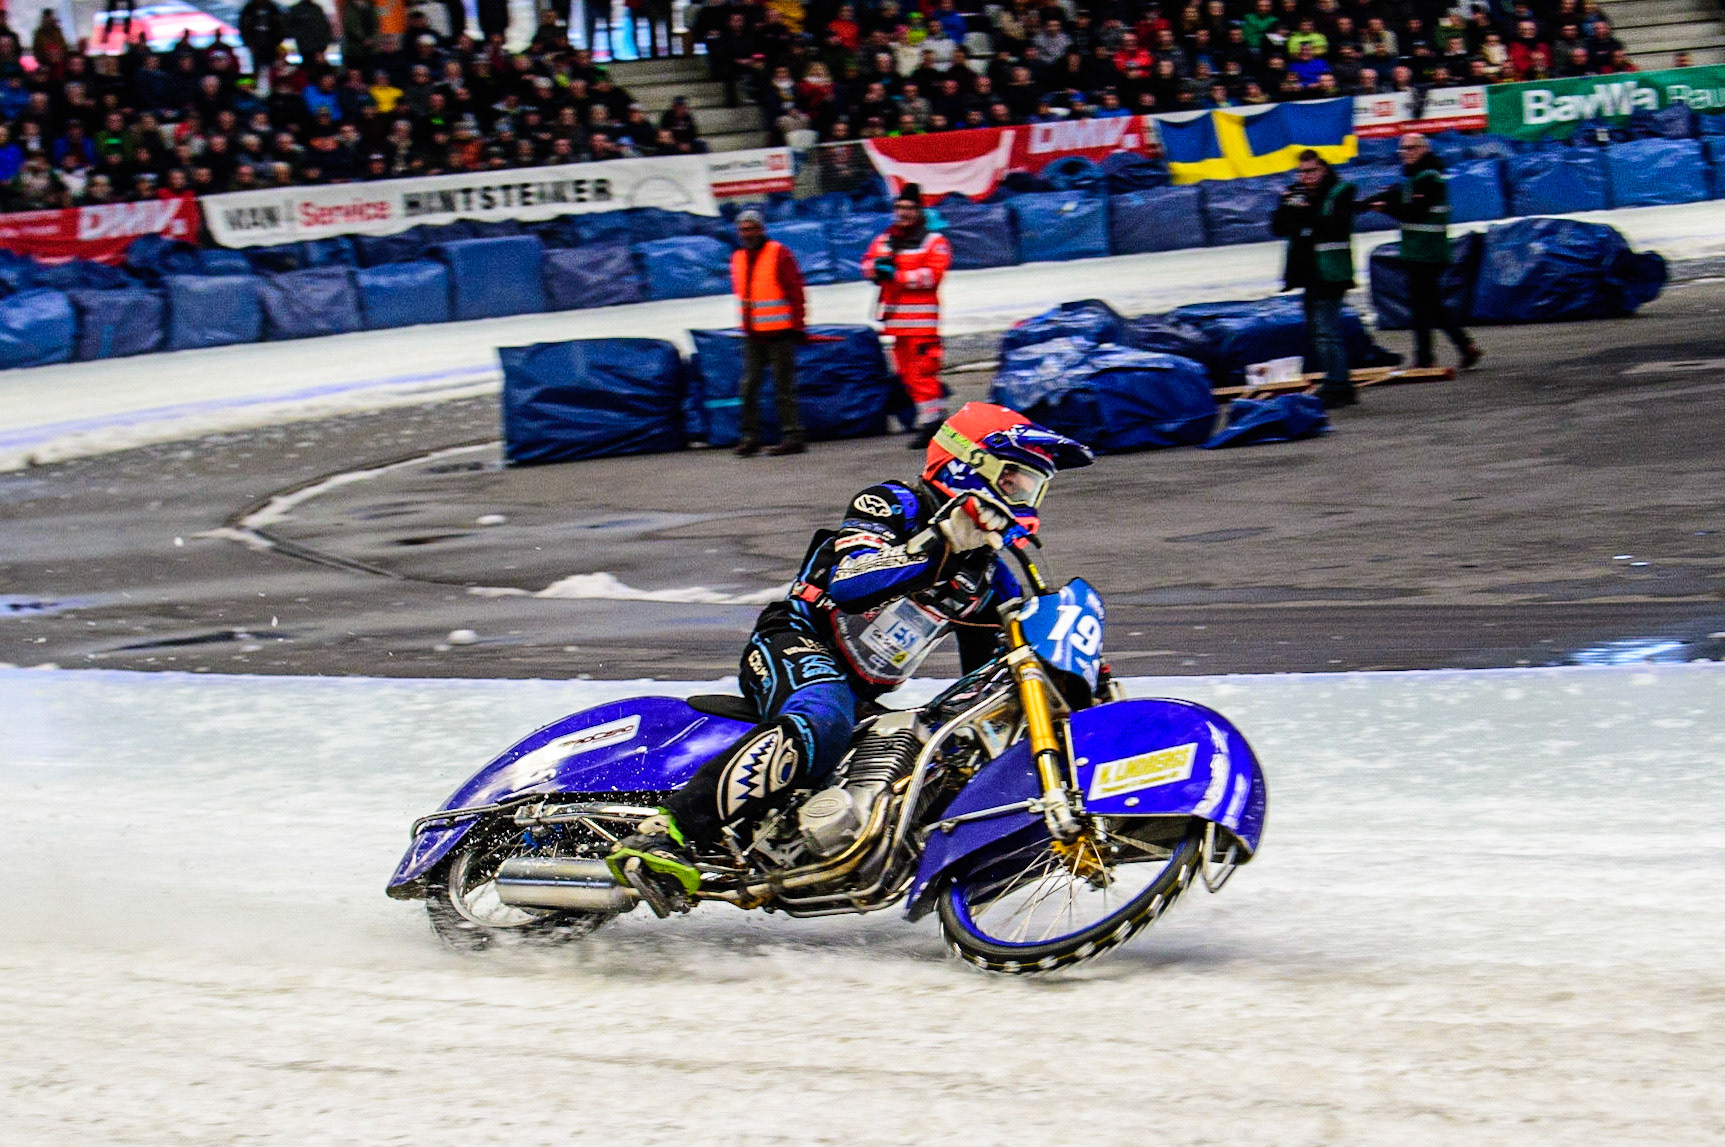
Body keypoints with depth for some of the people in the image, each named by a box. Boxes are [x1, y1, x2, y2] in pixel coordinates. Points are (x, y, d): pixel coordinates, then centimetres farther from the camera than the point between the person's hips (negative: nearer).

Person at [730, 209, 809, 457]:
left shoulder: (780, 254, -8)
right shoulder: (738, 259, 12)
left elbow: (796, 292, -8)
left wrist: (797, 327, -9)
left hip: (779, 334, -6)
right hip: (752, 336, 6)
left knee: (784, 386, -3)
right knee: (749, 386, 4)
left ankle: (793, 436, 1)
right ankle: (750, 436, 11)